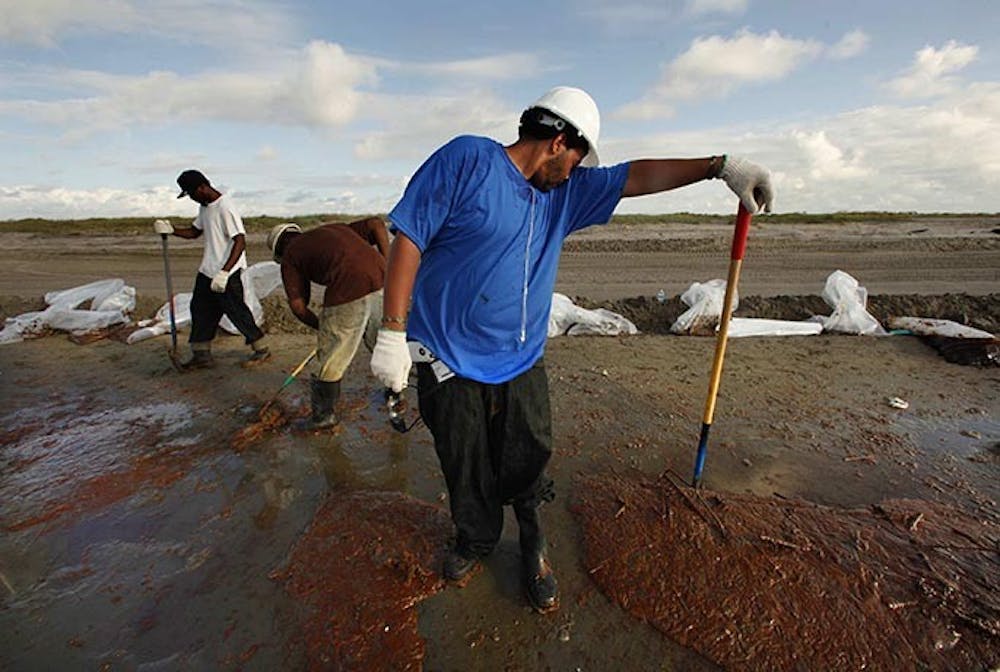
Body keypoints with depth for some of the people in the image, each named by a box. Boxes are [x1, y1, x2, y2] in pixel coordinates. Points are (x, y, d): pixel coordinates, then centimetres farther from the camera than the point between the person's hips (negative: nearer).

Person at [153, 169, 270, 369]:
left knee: (236, 311, -3)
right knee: (200, 309, 12)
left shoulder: (225, 208, -18)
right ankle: (201, 354, 23)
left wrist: (224, 272, -30)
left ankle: (261, 349, 13)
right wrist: (170, 230, 4)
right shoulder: (204, 207, 12)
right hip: (207, 271, 10)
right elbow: (194, 232, 24)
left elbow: (240, 241, -25)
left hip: (228, 273, -10)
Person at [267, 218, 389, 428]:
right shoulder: (335, 228, 31)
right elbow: (377, 223, 18)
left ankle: (323, 416, 31)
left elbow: (298, 306, 9)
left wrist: (321, 326, 24)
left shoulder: (290, 255, 17)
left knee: (331, 358, 14)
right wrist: (386, 268, 14)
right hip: (382, 282, 6)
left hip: (348, 293, -5)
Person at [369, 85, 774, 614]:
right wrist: (393, 332, -16)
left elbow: (637, 177, 13)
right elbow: (409, 238, -12)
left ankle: (532, 550, 38)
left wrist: (721, 165, 8)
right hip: (450, 363, -4)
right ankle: (475, 540, 43)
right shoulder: (467, 158, -9)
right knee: (466, 474, 14)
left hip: (520, 367, 5)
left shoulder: (564, 192, 11)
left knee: (527, 471, 11)